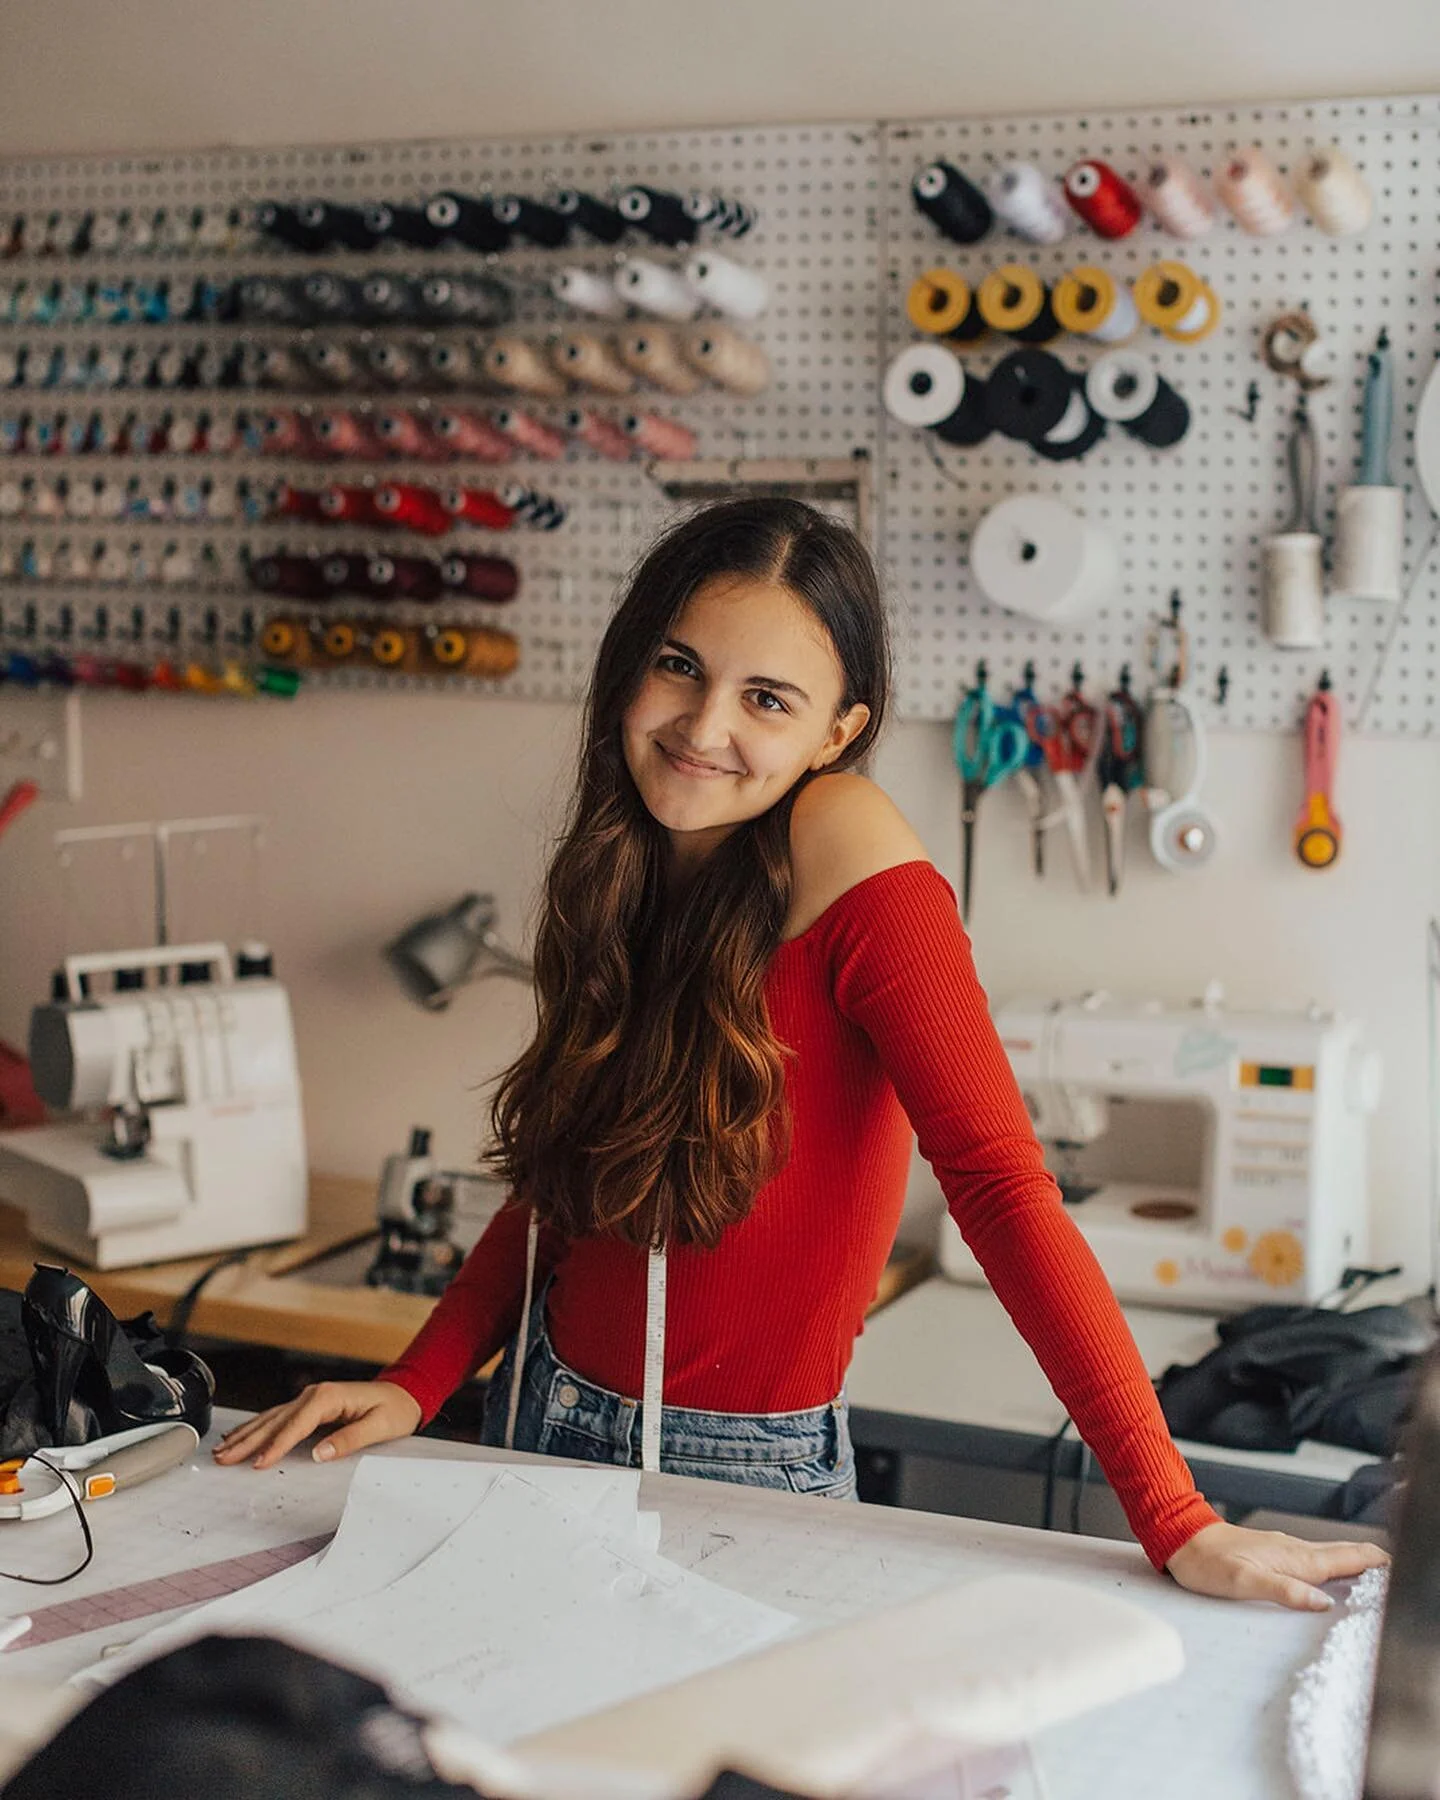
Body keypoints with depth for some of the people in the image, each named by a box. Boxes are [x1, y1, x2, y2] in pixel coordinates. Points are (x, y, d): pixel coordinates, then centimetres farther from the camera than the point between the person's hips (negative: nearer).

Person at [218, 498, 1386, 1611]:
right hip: (539, 1425, 6)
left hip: (741, 1478, -6)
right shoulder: (629, 872, 0)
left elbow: (1001, 1184, -27)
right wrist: (415, 1387, 0)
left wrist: (1177, 1526, -30)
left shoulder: (848, 856, -20)